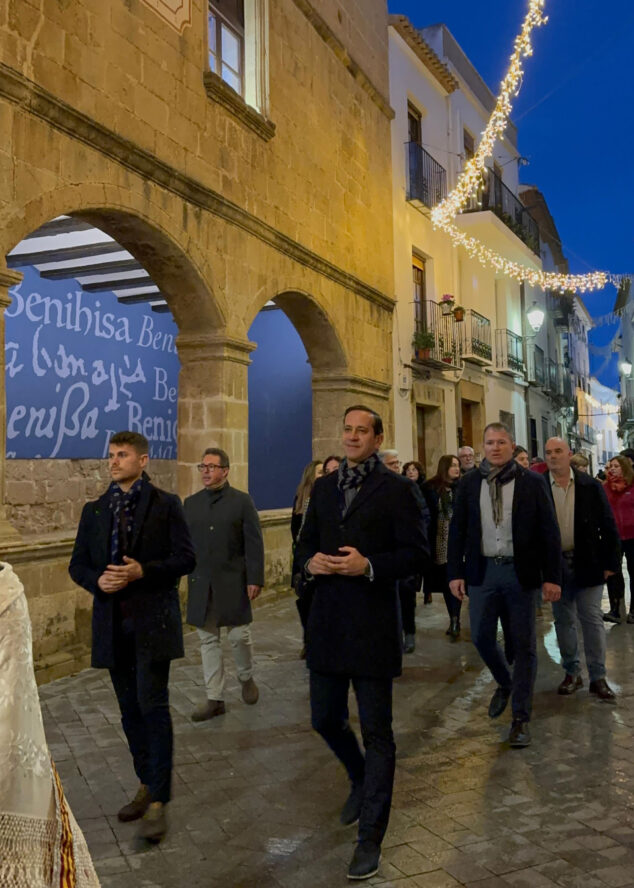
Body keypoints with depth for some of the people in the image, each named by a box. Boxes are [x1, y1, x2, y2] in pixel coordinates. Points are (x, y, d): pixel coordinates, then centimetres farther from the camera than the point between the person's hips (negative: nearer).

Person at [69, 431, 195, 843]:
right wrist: (98, 580, -10)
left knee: (153, 705, -9)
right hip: (113, 621, 5)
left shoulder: (166, 505, -1)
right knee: (131, 709, 14)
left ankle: (158, 802, 0)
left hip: (152, 619, -5)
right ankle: (147, 785, 30)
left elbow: (186, 558, -6)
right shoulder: (95, 510, 11)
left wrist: (142, 571, -19)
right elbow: (78, 564, 11)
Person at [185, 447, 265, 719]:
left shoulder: (242, 501, -3)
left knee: (238, 636, 3)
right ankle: (215, 699, 17)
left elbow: (254, 543, -6)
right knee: (208, 641, 8)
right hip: (201, 585, 3)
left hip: (233, 583, -3)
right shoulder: (191, 503, 8)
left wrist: (255, 579, -11)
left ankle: (246, 678, 32)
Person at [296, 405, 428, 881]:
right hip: (327, 623, 6)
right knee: (325, 719, 16)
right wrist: (310, 561, -4)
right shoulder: (324, 487, 12)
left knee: (377, 731, 4)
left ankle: (370, 838, 18)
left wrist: (368, 566, -21)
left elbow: (416, 554, -9)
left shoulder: (398, 489, -5)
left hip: (373, 625, -5)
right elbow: (306, 540, 18)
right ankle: (361, 780, 47)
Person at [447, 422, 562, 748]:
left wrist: (552, 576, -6)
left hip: (519, 572, -2)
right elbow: (457, 529, 5)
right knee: (481, 637, 6)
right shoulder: (469, 483, 4)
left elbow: (549, 531, -2)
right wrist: (455, 572, -1)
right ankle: (504, 683, 36)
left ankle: (521, 716, 16)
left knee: (523, 645, 4)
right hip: (482, 571, 2)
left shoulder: (532, 482, -2)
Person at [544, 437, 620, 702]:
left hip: (588, 563, -1)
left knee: (592, 619, 2)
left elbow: (608, 526, 0)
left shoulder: (591, 486, -2)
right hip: (555, 564, 1)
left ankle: (598, 678, 12)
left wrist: (611, 562, -3)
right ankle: (571, 673, 24)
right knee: (563, 620, 11)